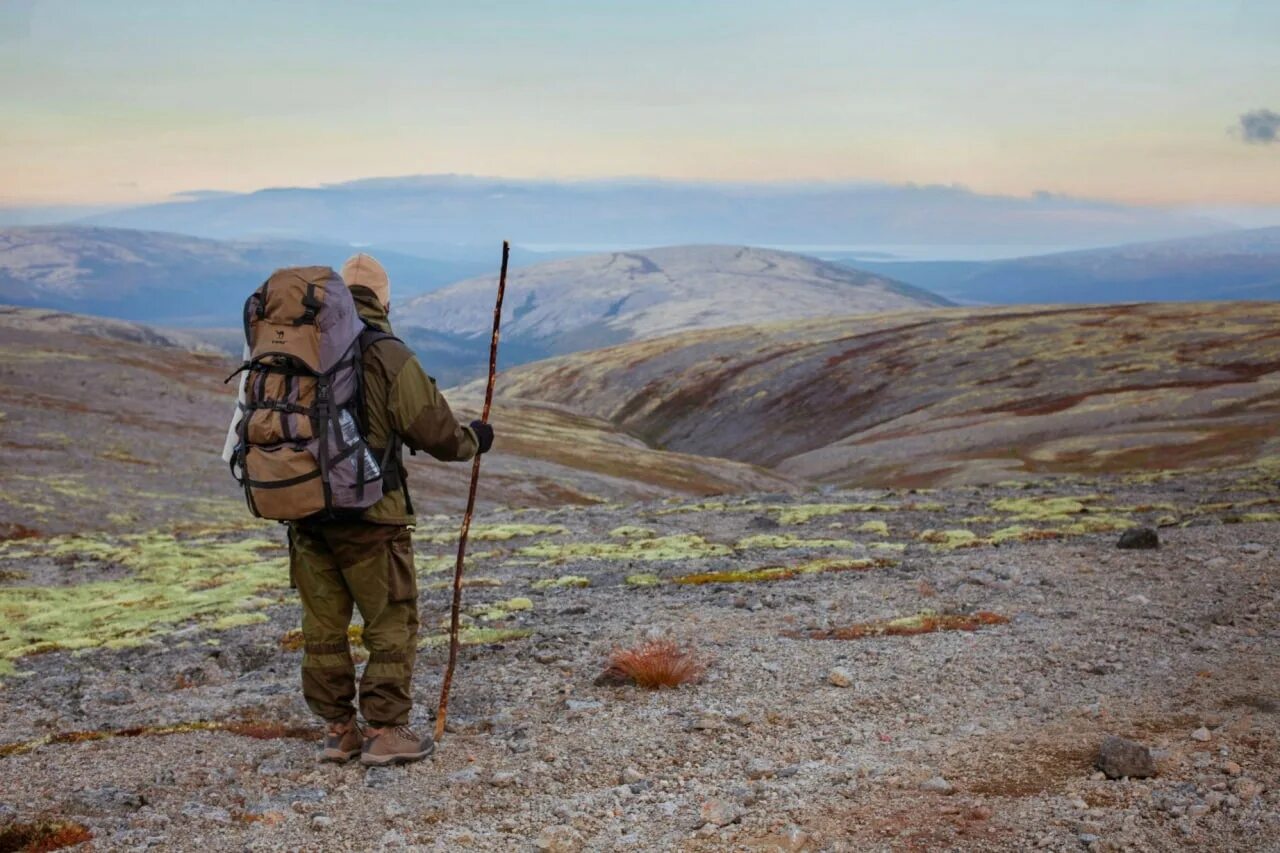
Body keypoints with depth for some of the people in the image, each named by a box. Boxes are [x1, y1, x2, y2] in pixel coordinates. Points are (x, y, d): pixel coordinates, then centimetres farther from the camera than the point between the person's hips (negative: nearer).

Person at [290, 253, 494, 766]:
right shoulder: (390, 358, -11)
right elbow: (435, 432, -9)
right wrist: (473, 440, 10)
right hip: (368, 513, -5)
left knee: (323, 626, 12)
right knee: (392, 623, 7)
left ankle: (337, 731, 19)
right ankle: (384, 732, 9)